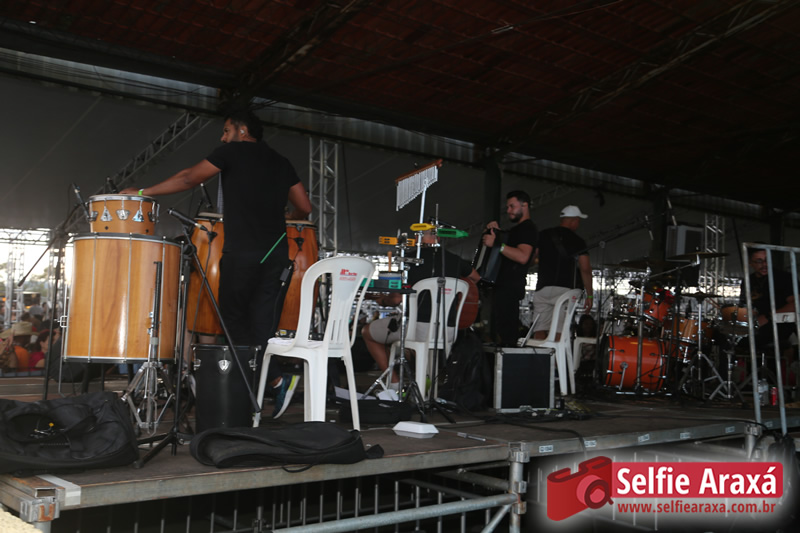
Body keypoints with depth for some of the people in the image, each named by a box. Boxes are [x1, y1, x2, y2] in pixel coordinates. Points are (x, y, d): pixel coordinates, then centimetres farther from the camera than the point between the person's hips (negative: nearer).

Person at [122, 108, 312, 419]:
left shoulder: (233, 151, 5)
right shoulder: (281, 162, 19)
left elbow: (190, 178, 2)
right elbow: (304, 208, 16)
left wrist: (143, 192, 9)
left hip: (243, 251, -5)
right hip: (276, 251, 6)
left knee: (234, 320, 6)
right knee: (262, 327, 7)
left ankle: (276, 379, -5)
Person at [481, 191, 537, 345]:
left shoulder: (527, 228, -7)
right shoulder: (515, 229, 25)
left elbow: (523, 256, -23)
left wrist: (496, 243, -24)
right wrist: (495, 231, 16)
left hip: (510, 286, -10)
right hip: (503, 285, 11)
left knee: (506, 334, -17)